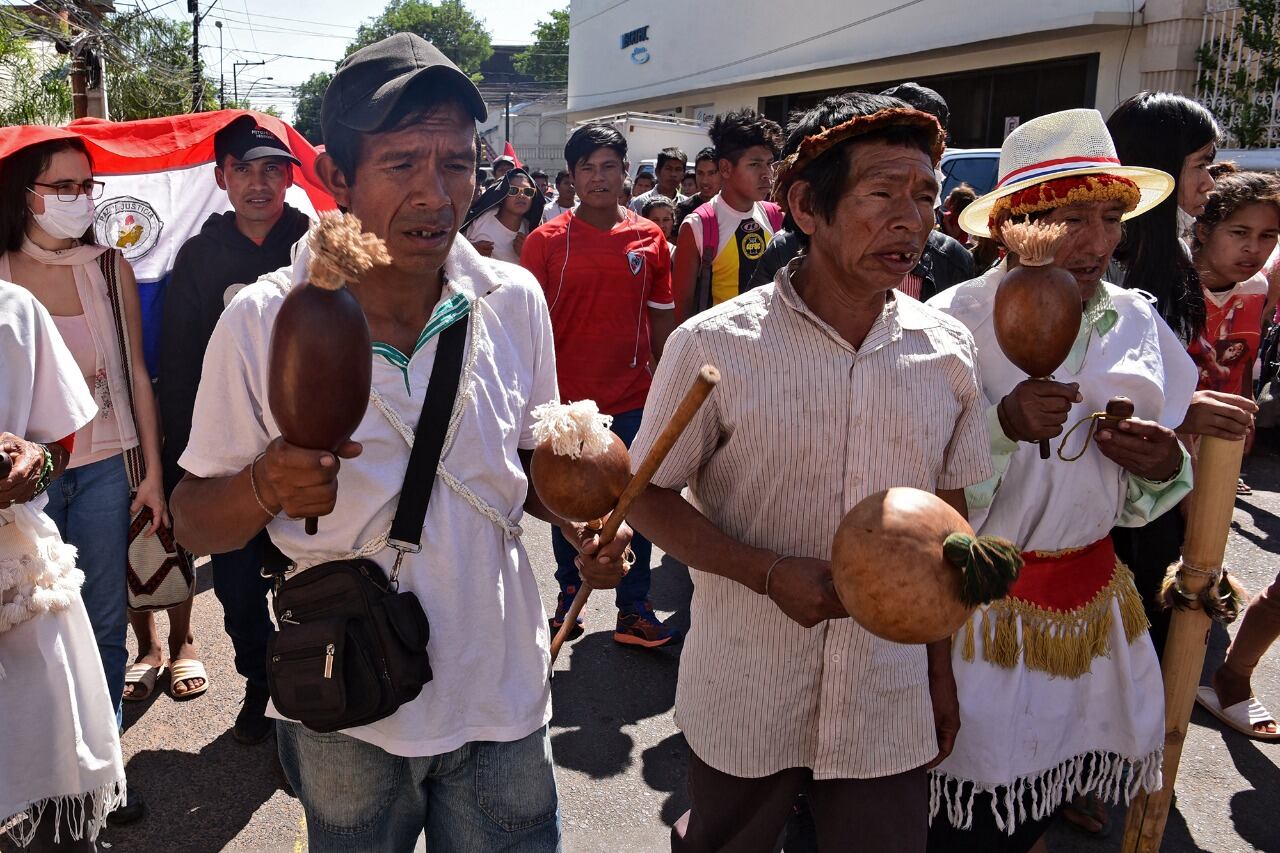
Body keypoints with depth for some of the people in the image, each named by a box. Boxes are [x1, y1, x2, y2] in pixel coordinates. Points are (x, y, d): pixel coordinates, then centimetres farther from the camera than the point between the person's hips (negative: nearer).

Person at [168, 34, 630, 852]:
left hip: (501, 700, 2)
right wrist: (263, 487, -28)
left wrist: (580, 518, -12)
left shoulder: (516, 301, -7)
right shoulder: (262, 323, -14)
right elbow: (196, 520, -6)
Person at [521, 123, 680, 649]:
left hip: (632, 400, 1)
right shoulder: (546, 240, -2)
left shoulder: (649, 238, 3)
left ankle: (634, 611, 18)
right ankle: (569, 598, 31)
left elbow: (661, 319, 8)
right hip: (567, 399, -1)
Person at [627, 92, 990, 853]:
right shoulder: (714, 346, -14)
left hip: (891, 707, 2)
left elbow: (947, 520, 7)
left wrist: (942, 672, 11)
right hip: (743, 700, -2)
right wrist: (771, 573, -20)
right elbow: (648, 497, -6)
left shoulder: (949, 353, -2)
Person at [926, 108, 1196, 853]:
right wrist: (1002, 423, -28)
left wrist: (1165, 466, -11)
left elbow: (1140, 498, 11)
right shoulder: (955, 322, -15)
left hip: (1090, 589, 5)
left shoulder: (1136, 323, 1)